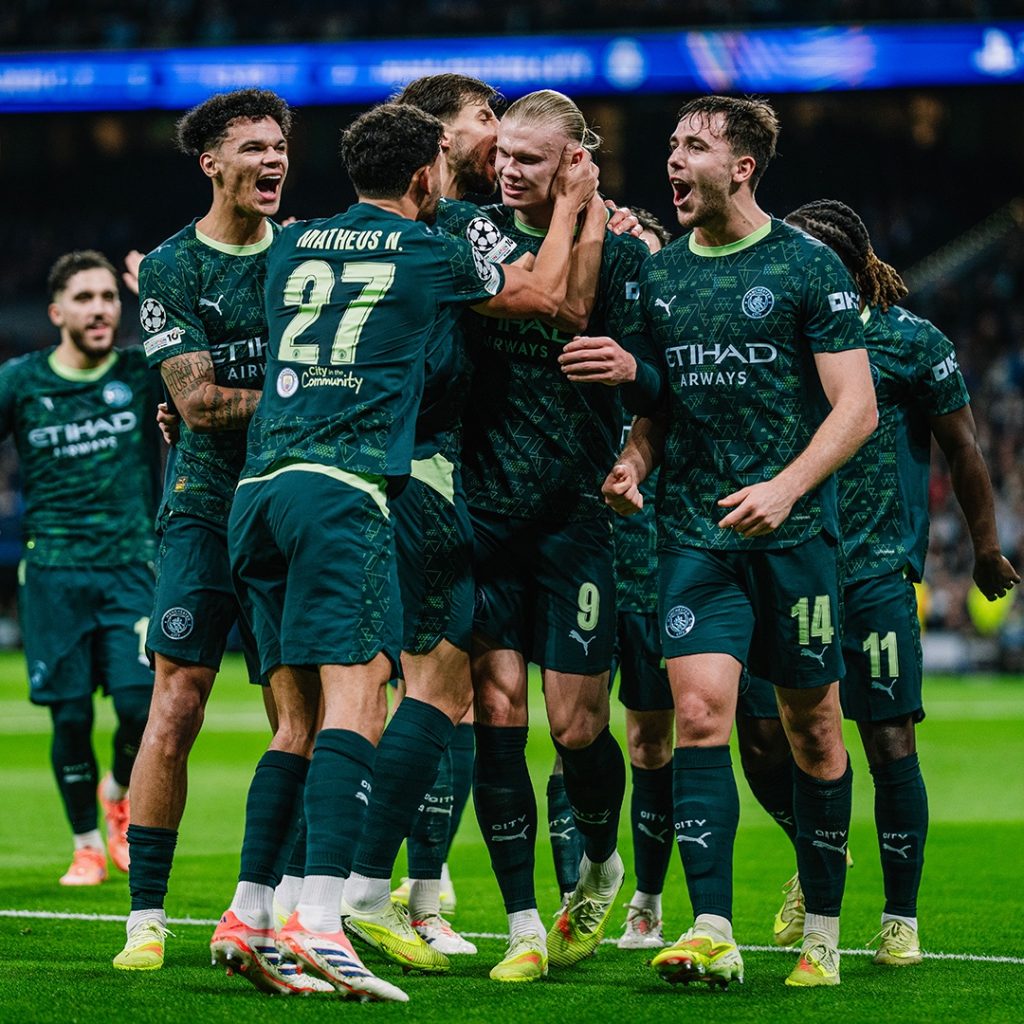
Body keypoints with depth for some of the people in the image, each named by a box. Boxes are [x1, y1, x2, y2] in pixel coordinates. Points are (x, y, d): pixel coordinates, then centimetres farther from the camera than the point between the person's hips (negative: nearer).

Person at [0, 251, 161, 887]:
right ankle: (87, 843, 18)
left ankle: (119, 794, 20)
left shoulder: (143, 374, 2)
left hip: (131, 569, 0)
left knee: (141, 705, -12)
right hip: (53, 574, 0)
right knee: (71, 716, -1)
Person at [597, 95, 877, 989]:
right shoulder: (659, 274, 10)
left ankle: (822, 931, 19)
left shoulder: (808, 268, -3)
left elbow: (857, 405, -6)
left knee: (814, 731, 5)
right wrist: (634, 461, -1)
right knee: (699, 712, -12)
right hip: (695, 532, 3)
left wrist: (785, 487, -19)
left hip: (795, 534, -3)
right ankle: (713, 933, -14)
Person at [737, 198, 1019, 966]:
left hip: (877, 570, -4)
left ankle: (901, 918, 8)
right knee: (762, 734, -4)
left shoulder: (910, 341, -2)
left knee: (890, 744, -5)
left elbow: (963, 447, 5)